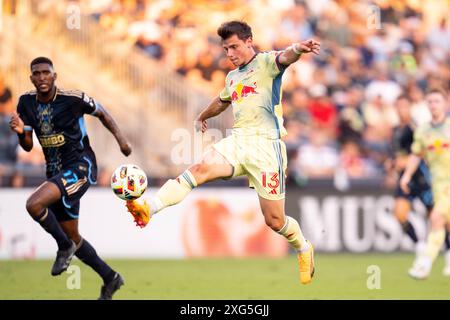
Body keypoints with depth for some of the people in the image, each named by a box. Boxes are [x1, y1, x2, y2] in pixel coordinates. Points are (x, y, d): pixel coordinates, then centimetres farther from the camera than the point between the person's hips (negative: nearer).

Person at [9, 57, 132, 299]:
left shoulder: (73, 98, -13)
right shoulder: (26, 103, 1)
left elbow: (101, 112, 5)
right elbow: (28, 146, 3)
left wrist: (119, 137, -5)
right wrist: (21, 131, -18)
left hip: (80, 167, -7)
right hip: (56, 173, 7)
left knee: (34, 204, -28)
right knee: (73, 237, 13)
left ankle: (64, 246, -5)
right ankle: (110, 279, 31)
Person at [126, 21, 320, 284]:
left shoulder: (266, 63, 0)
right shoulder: (233, 77, 22)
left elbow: (284, 57, -25)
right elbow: (222, 101, 46)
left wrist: (298, 48, -50)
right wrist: (202, 116, 65)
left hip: (265, 143, -5)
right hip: (237, 141, 5)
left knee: (274, 220, -3)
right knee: (201, 168, -26)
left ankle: (304, 249, 29)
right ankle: (149, 208, -45)